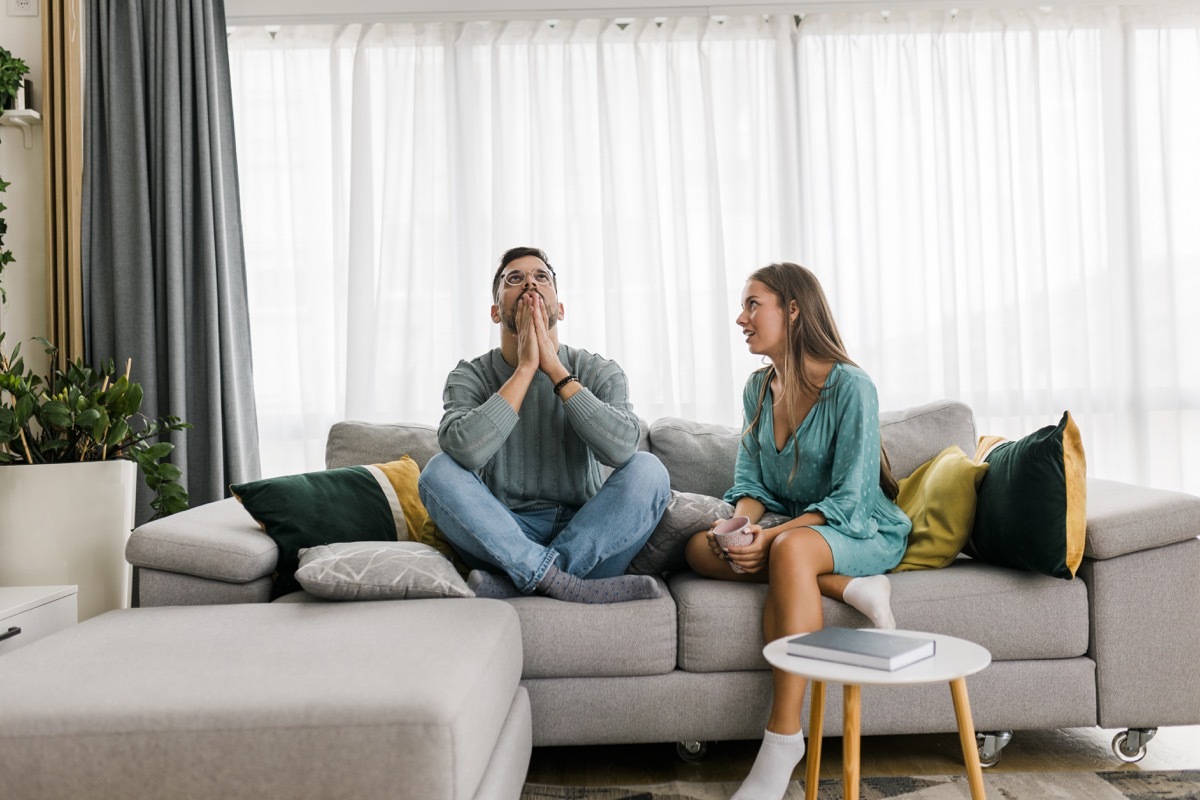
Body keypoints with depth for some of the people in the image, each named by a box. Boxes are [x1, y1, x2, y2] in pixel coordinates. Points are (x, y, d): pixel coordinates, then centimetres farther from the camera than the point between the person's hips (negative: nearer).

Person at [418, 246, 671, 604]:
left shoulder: (598, 372, 0)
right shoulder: (470, 377, -1)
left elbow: (621, 448, -21)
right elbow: (465, 452, -23)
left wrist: (554, 367, -19)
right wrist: (526, 367, -19)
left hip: (584, 536, 1)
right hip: (505, 537, 0)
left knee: (648, 470, -24)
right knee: (439, 471, -23)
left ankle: (513, 579, -25)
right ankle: (569, 582, -30)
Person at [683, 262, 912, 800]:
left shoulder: (850, 387, -15)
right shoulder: (759, 388, 6)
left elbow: (849, 499, -19)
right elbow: (751, 481, 5)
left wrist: (770, 537, -30)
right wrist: (739, 525, -18)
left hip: (863, 532, -7)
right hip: (790, 527, 7)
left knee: (789, 549, -39)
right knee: (701, 547, -19)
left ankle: (783, 737, -38)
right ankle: (849, 589, -23)